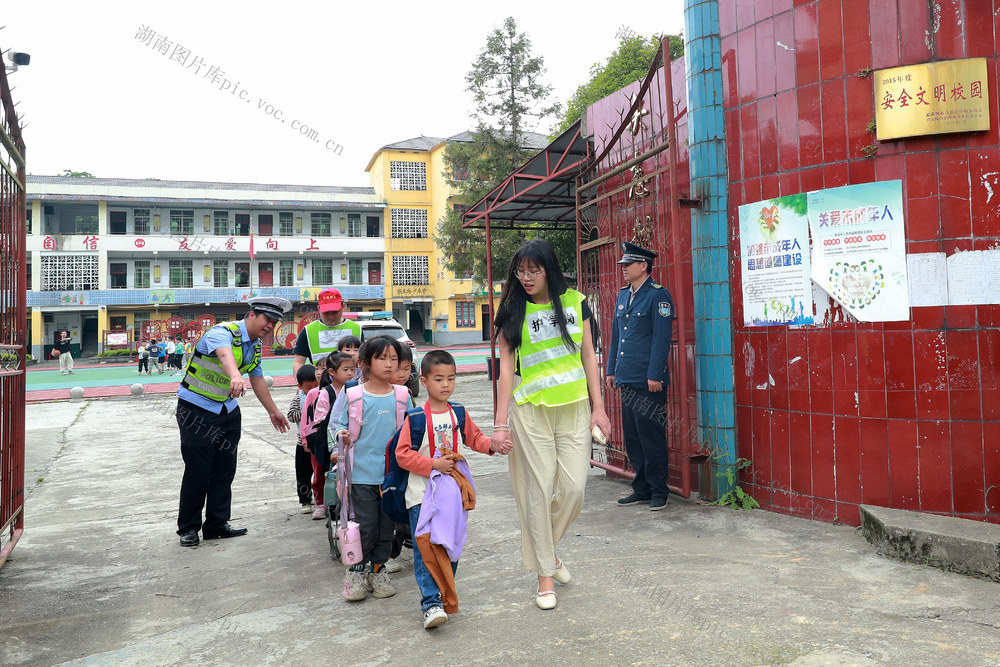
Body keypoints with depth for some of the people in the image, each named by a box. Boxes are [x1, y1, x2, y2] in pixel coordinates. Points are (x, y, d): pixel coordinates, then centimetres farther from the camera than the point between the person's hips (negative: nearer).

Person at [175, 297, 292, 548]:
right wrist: (235, 376, -66)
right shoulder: (223, 333, -21)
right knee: (198, 470, -5)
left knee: (225, 469, 8)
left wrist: (273, 411, 24)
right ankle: (188, 527, 12)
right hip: (197, 410, -8)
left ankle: (217, 524, 19)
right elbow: (225, 354, -44)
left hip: (228, 410, 8)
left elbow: (257, 380, 19)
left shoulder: (255, 346, 6)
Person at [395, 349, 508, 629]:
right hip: (422, 493, -4)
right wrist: (434, 464, -18)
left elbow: (474, 438, 18)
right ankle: (431, 603, -3)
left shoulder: (459, 414, 5)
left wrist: (494, 445, 0)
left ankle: (445, 595, 29)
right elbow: (403, 454, -11)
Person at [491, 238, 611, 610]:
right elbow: (505, 367, -2)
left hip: (574, 407, 2)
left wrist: (598, 408, 5)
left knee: (574, 488, 0)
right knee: (540, 490, 1)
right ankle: (545, 574, 15)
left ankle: (545, 548, 28)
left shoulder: (576, 302, 5)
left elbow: (588, 355, 9)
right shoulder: (513, 312, 0)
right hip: (531, 410, -2)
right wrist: (500, 423, -6)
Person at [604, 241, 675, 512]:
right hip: (627, 378, 8)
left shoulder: (658, 295, -8)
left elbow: (662, 338, -14)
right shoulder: (623, 294, 16)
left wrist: (654, 375, -18)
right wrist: (611, 370, 16)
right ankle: (641, 489, 22)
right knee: (632, 436, 12)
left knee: (651, 437, -1)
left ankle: (658, 492, 11)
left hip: (648, 381, -8)